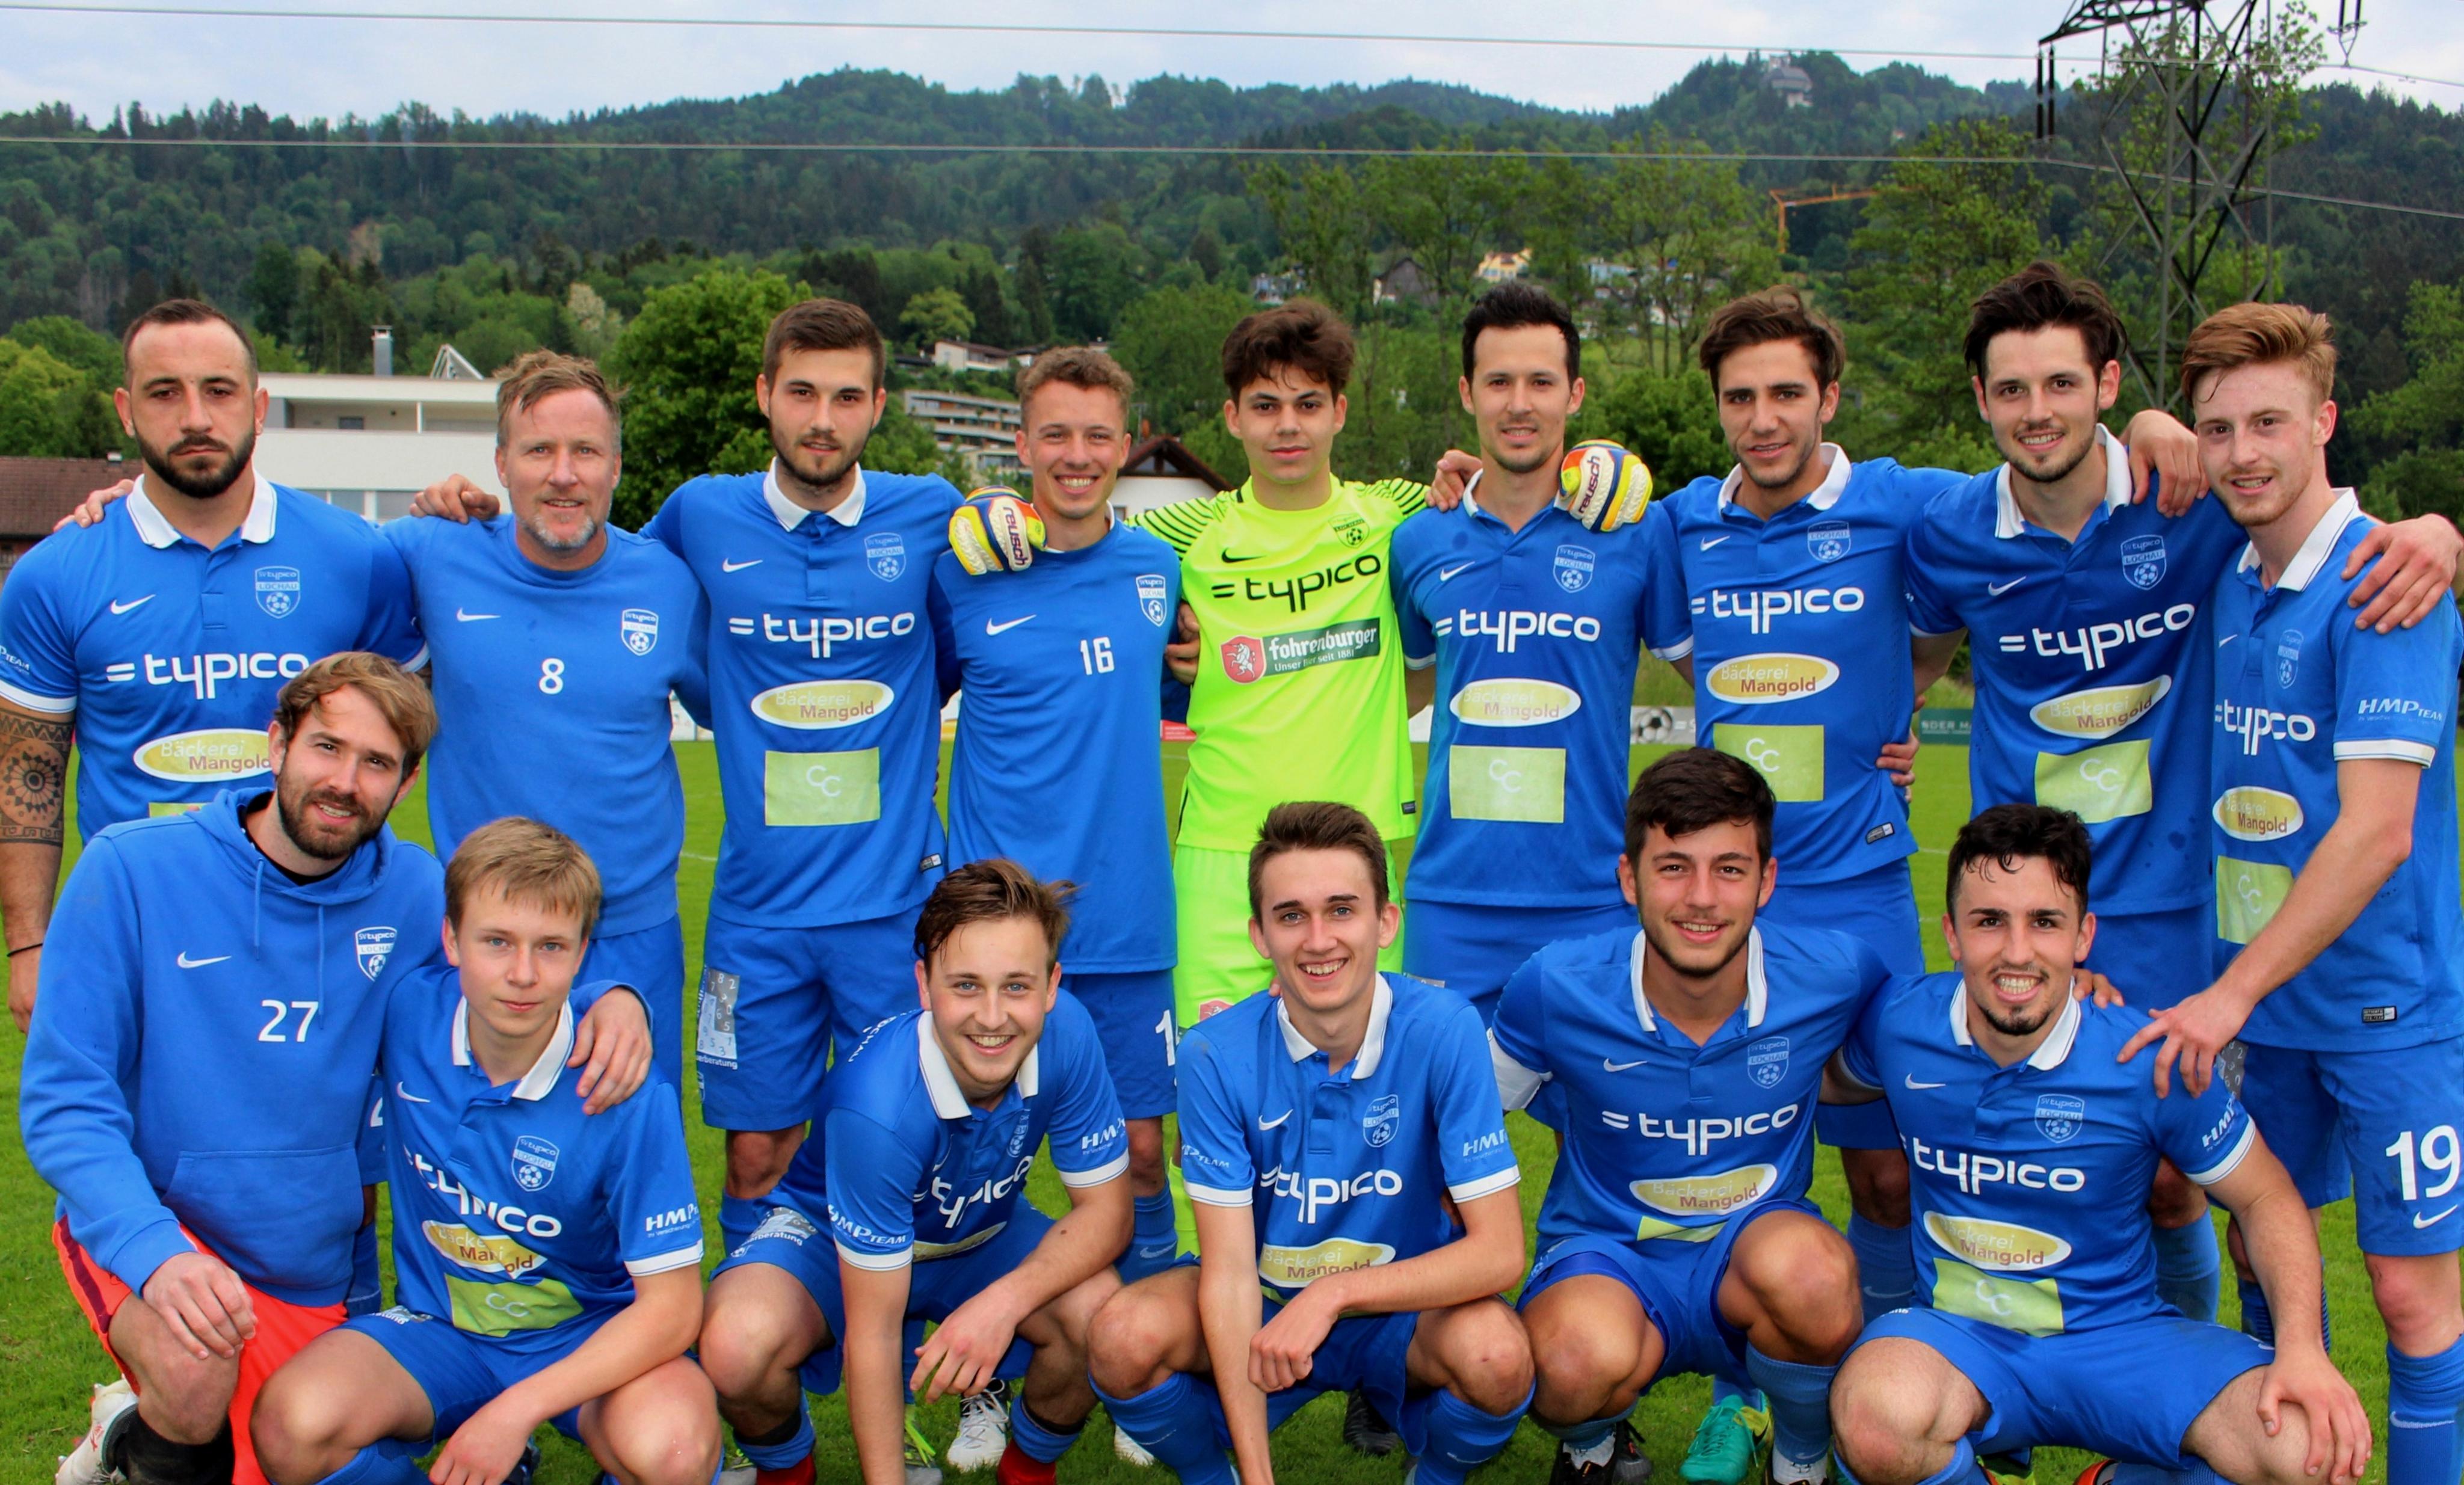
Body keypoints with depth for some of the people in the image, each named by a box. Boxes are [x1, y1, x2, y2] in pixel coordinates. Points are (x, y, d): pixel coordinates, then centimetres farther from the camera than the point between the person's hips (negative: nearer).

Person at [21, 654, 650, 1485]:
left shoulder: (415, 896, -3)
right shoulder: (131, 870, -11)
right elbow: (64, 1101, -13)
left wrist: (615, 995, -14)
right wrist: (156, 1252, -30)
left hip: (314, 1284, 4)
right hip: (144, 1223, -4)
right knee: (195, 1379, -33)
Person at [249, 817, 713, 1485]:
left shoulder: (622, 1083, -22)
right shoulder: (405, 1010, -13)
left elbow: (672, 1302, -19)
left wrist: (516, 1408, -24)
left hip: (592, 1333, -2)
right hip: (440, 1328, 3)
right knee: (293, 1424, -27)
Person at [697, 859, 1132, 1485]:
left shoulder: (1066, 1035, -26)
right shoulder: (877, 1102, -37)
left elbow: (1106, 1206, -17)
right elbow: (871, 1333, -30)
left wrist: (1005, 1301, -34)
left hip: (983, 1234, 3)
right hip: (833, 1240, -3)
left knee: (1105, 1314, -26)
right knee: (737, 1345, -33)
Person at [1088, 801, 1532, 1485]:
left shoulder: (1443, 1029, -19)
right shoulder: (1215, 1055, -16)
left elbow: (1499, 1249, -19)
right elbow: (1228, 1268, -17)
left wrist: (1334, 1292, -30)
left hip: (1402, 1310, -1)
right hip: (1262, 1304, 1)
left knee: (1495, 1352, -32)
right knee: (1127, 1336, -27)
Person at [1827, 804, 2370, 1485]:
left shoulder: (2149, 1061, -13)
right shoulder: (1898, 1021, -8)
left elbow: (2266, 1199, 1)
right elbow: (1837, 1079, 17)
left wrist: (2302, 1346, -15)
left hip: (2119, 1338, 1)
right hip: (1960, 1332, 0)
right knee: (1878, 1420, -36)